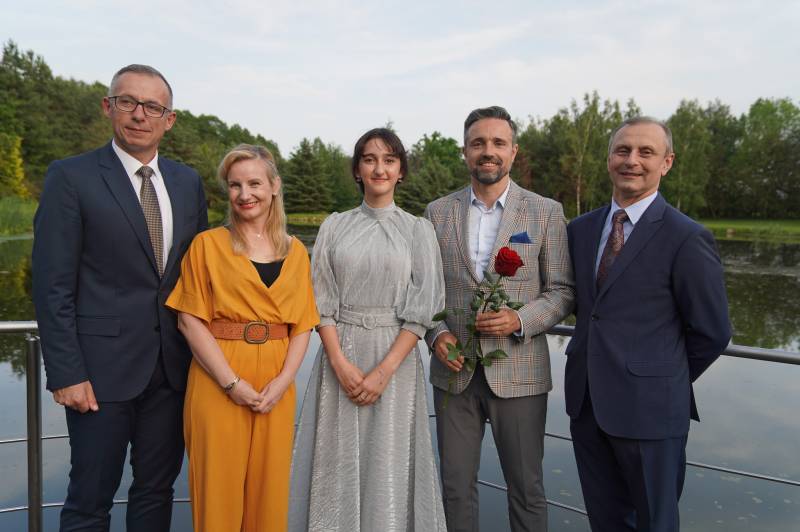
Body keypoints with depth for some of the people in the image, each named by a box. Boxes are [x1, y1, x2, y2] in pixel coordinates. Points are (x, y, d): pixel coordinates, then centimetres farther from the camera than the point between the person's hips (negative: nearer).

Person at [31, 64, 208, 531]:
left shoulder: (188, 181, 8)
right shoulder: (71, 177, -6)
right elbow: (53, 286, -8)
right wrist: (66, 374, -12)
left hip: (174, 367, 4)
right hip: (103, 368, -4)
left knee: (157, 490, 17)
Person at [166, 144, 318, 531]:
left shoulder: (295, 252, 8)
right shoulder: (208, 244, -1)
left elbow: (302, 325, 7)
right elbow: (190, 321, -6)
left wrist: (283, 381, -7)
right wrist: (232, 383, -14)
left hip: (276, 388, 3)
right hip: (219, 385, -3)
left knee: (269, 489, 12)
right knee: (220, 489, 6)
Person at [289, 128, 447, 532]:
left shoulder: (418, 230, 2)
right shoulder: (335, 226, 6)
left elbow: (421, 309, -4)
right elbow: (322, 301, 1)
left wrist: (384, 370, -13)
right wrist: (341, 363, -11)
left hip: (395, 360, -1)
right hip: (340, 357, 1)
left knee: (387, 464, 7)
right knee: (338, 461, 8)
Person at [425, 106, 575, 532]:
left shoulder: (546, 212, 0)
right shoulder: (438, 212, 5)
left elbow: (562, 290, 0)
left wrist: (520, 321, -17)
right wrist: (437, 333, -9)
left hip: (519, 372, -1)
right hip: (454, 372, 2)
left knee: (526, 489, 11)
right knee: (456, 487, 12)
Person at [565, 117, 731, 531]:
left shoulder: (687, 239, -12)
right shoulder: (580, 229, 6)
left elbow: (712, 333, -7)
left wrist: (667, 383, 3)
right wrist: (603, 359, 10)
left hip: (649, 408, -5)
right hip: (586, 402, 5)